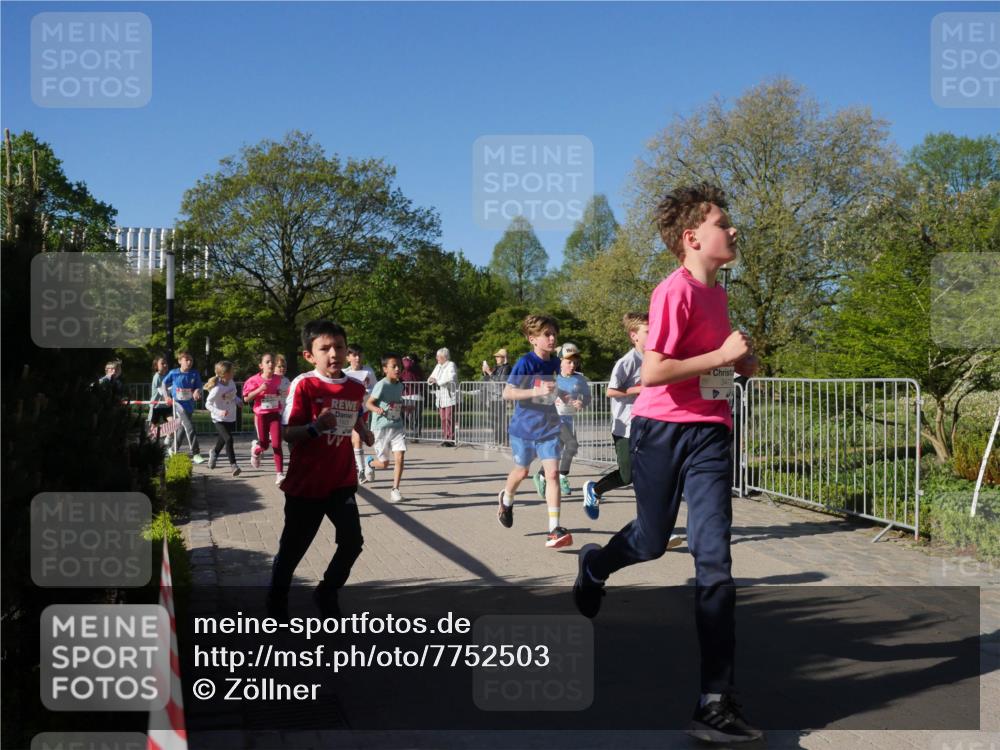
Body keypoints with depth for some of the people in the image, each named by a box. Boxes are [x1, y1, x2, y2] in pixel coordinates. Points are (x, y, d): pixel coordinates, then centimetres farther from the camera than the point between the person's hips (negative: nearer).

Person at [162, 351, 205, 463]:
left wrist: (197, 392, -24)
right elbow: (164, 383, 10)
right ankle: (195, 453, -20)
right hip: (177, 403, -4)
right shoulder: (173, 373, -6)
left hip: (189, 405, 4)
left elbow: (198, 387, -2)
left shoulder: (195, 374, -5)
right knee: (190, 427, -20)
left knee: (183, 428, 19)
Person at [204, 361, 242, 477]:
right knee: (228, 439, -20)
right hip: (219, 420, -7)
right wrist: (219, 412, -33)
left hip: (231, 418, 7)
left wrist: (237, 400, -3)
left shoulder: (231, 382, -4)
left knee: (223, 439, 23)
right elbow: (208, 404, -20)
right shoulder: (217, 389, -25)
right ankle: (233, 465, -13)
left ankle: (214, 453, 53)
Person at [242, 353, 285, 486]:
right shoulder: (255, 380, -10)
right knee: (264, 445, 4)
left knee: (277, 444, -8)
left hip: (275, 414, 2)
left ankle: (279, 474, -6)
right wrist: (259, 389, -21)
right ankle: (256, 449, 43)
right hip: (261, 415, -2)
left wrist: (281, 407, 7)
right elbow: (246, 398, -10)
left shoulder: (278, 379, 2)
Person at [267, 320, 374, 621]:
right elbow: (288, 434, -16)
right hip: (306, 483, -4)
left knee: (352, 542, 2)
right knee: (292, 548, 7)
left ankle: (327, 593, 27)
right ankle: (276, 603, 28)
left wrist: (364, 432, 2)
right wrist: (316, 426, -32)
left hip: (342, 482, 4)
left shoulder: (356, 388, 1)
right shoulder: (303, 386, -15)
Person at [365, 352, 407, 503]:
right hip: (381, 427, -5)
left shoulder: (400, 385, 6)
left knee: (400, 458, -11)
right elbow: (368, 403, -18)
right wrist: (377, 409, -36)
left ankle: (395, 490, 0)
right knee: (383, 463, 6)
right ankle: (370, 462, 42)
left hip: (397, 427, 5)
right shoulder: (382, 385, -15)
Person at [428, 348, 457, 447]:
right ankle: (445, 438, 8)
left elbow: (451, 378, -22)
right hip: (441, 397, 8)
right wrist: (431, 380, -3)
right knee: (443, 418, 5)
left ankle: (451, 440, -9)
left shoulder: (451, 365, -6)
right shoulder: (438, 366, 19)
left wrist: (437, 381, -20)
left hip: (450, 396, -8)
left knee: (449, 418, -10)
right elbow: (432, 377, 22)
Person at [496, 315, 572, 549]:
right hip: (524, 427, -3)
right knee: (522, 471, 16)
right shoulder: (525, 363, -16)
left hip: (549, 427, 3)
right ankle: (506, 499, 50)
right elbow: (507, 392, -23)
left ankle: (554, 530, -10)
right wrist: (537, 391, -34)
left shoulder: (554, 363, 1)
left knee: (553, 472, -10)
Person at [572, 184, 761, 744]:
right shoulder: (676, 291, -14)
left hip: (710, 434, 5)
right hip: (663, 429, -5)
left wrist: (742, 360, 9)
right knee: (652, 542, 13)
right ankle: (596, 565, 51)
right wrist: (721, 355, -21)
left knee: (715, 559, -6)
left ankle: (716, 702, -5)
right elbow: (652, 371, -23)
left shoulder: (718, 294, 11)